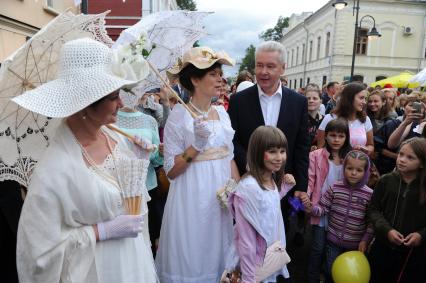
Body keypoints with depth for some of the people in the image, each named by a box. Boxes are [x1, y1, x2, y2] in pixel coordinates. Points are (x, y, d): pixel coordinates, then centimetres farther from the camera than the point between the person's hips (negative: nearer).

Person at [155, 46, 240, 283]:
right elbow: (171, 171, -13)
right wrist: (196, 145, -24)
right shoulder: (179, 115, -13)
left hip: (223, 197, 6)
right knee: (191, 259, 11)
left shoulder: (222, 113, 5)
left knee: (218, 256, 20)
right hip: (193, 198, -5)